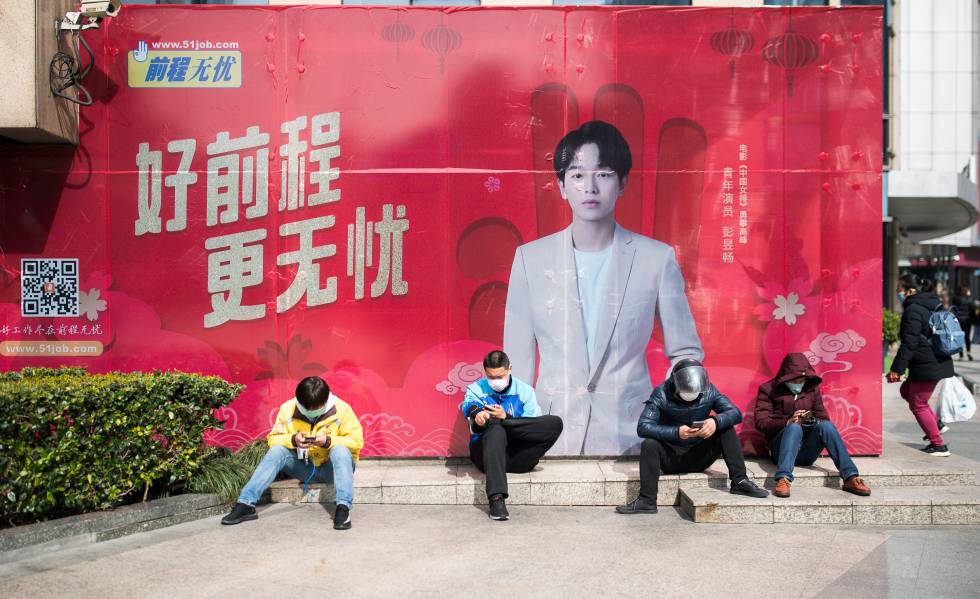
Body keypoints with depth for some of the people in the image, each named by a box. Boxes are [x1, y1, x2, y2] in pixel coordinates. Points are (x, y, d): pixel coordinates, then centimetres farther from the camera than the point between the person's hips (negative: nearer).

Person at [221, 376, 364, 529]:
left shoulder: (342, 409, -16)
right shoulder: (287, 409, -9)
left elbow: (357, 441, -16)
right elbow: (273, 438, -5)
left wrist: (328, 441, -30)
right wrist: (293, 440, -25)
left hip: (331, 468, -2)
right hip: (304, 468, 3)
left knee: (340, 449, -34)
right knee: (277, 450, -22)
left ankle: (343, 508, -45)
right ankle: (246, 504, -27)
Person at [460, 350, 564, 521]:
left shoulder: (524, 390, 9)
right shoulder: (476, 389, 8)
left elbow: (535, 428, -2)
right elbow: (468, 404, -18)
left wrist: (506, 417, -18)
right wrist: (476, 412, -43)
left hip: (516, 457, 1)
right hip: (486, 454, -1)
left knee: (555, 423, -20)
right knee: (495, 430, -38)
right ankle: (497, 498, -48)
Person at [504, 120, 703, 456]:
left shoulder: (657, 259, -3)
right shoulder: (530, 258, -2)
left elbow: (685, 353, 5)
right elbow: (518, 362, 3)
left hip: (630, 439, 0)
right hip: (552, 440, 1)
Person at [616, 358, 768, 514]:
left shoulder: (708, 391, -6)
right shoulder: (662, 394, -16)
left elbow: (736, 413, -13)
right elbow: (643, 427, -24)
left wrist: (716, 421, -35)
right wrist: (676, 432, -38)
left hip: (699, 457, 2)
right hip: (670, 457, -2)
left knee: (726, 429, -15)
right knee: (649, 444, -30)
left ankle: (739, 481, -14)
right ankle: (647, 501, -28)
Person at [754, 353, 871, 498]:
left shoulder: (812, 388, 18)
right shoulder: (768, 389, 6)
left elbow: (824, 418, 15)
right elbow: (760, 422, -5)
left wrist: (813, 421, -9)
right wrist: (787, 422, -21)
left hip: (806, 453, 3)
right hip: (780, 450, -3)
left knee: (826, 425, -25)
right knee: (794, 427, -35)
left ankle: (850, 478, -33)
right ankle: (783, 479, -53)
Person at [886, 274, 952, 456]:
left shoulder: (913, 310, -17)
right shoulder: (933, 306, 13)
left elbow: (909, 344, -20)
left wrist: (897, 369, -17)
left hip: (926, 367, -10)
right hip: (940, 363, 10)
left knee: (918, 405, 3)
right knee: (906, 390, 24)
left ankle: (939, 445, 9)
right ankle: (936, 424, 23)